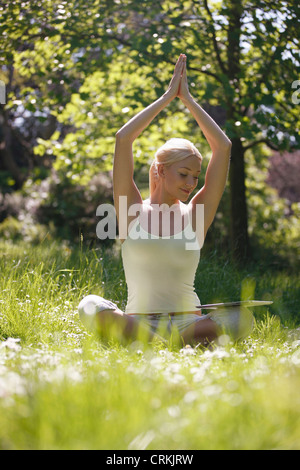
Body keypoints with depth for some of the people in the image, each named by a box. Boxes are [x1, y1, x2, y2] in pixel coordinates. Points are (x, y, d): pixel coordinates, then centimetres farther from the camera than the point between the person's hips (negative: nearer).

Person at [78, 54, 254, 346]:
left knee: (242, 319, -29)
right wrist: (168, 96, 4)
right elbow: (123, 139, -3)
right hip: (137, 319, -1)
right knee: (90, 305, -33)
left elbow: (223, 147, 4)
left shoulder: (195, 215, 8)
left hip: (187, 319, 1)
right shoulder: (133, 211, 5)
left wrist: (188, 99, 8)